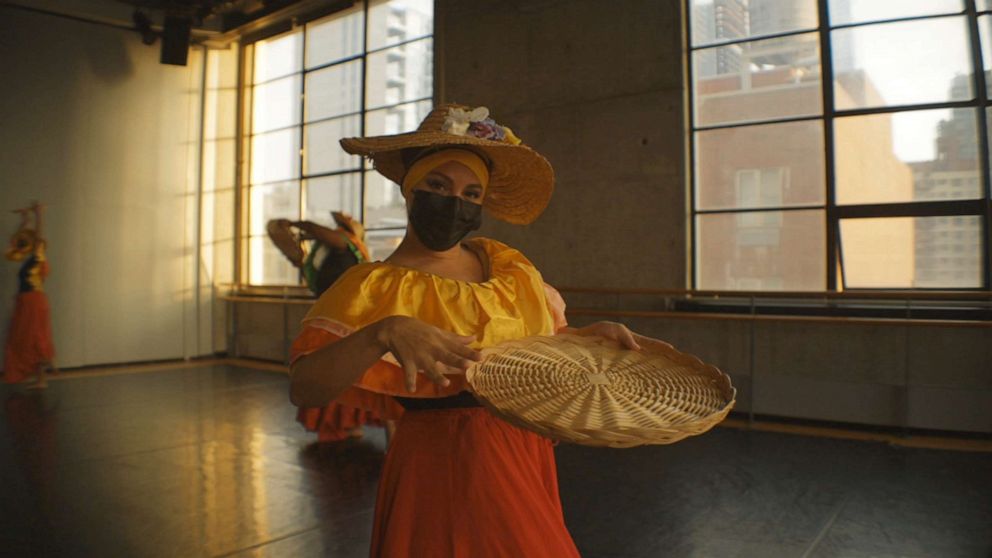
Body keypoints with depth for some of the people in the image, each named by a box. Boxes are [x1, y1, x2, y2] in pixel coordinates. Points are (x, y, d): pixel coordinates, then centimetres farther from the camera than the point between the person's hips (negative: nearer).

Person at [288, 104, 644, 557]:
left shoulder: (509, 266, 3)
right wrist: (385, 333, -38)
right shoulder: (375, 289, -12)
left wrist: (592, 333, -3)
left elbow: (546, 340, 16)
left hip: (527, 462, 6)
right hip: (442, 471, -5)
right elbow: (303, 388, -23)